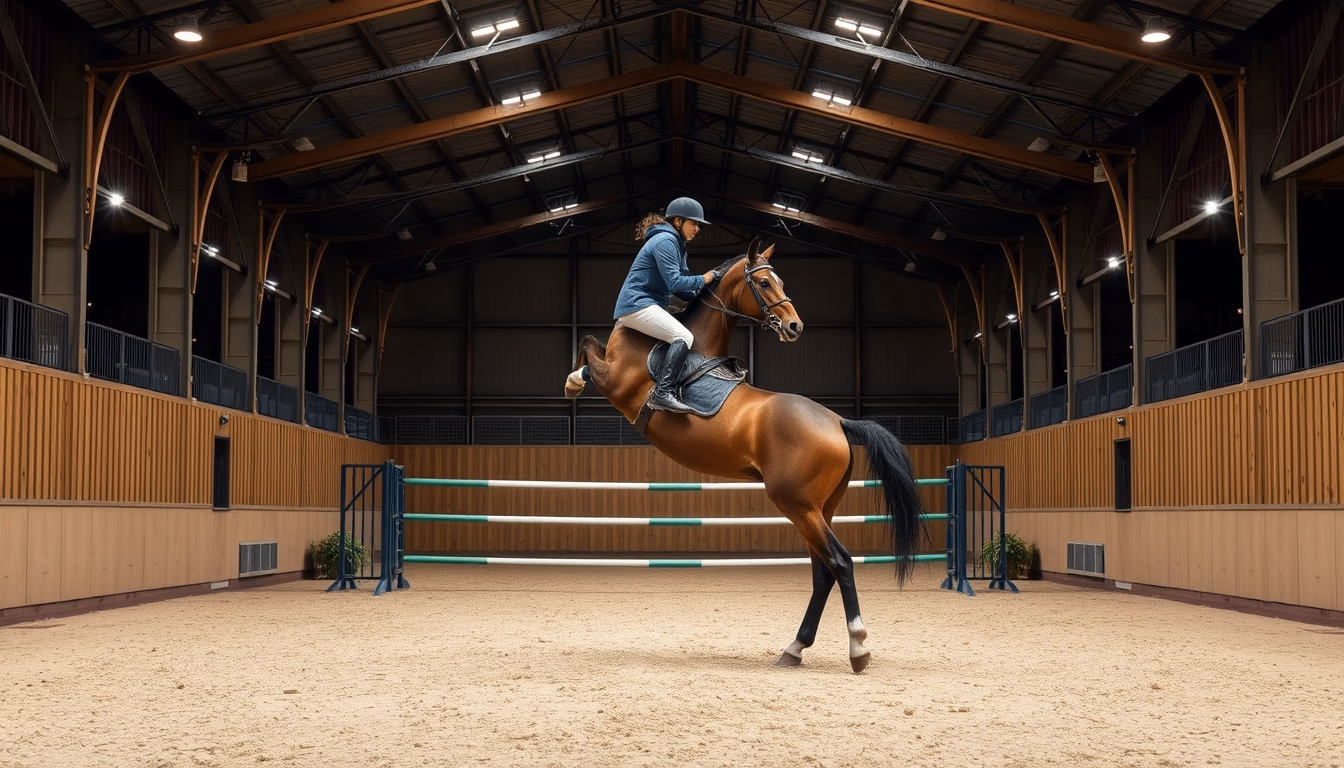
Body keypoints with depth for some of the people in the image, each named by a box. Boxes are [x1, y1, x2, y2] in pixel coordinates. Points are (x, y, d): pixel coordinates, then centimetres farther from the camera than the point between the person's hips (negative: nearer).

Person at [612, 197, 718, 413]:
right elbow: (675, 282, -20)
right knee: (684, 337, -24)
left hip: (631, 307, 11)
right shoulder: (665, 241, -12)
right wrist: (703, 280, -8)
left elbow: (680, 287, 18)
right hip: (638, 304, -11)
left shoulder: (676, 244, 20)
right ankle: (662, 393, -35)